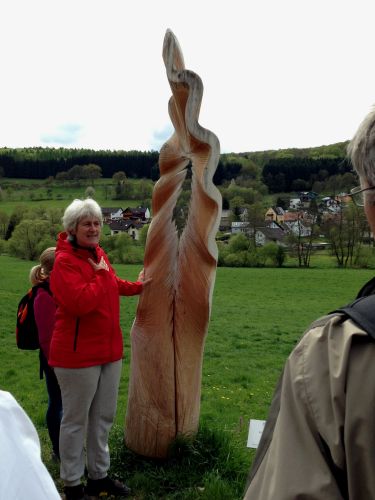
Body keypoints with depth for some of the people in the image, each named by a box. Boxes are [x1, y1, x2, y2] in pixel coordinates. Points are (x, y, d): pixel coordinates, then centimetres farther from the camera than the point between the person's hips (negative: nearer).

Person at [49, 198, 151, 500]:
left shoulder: (98, 254, 8)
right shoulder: (65, 261, -18)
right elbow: (81, 302, -30)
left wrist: (136, 287, 33)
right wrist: (101, 275, -19)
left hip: (109, 350, 9)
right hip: (78, 354, -8)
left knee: (104, 417, 19)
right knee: (76, 420, 7)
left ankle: (99, 476, 37)